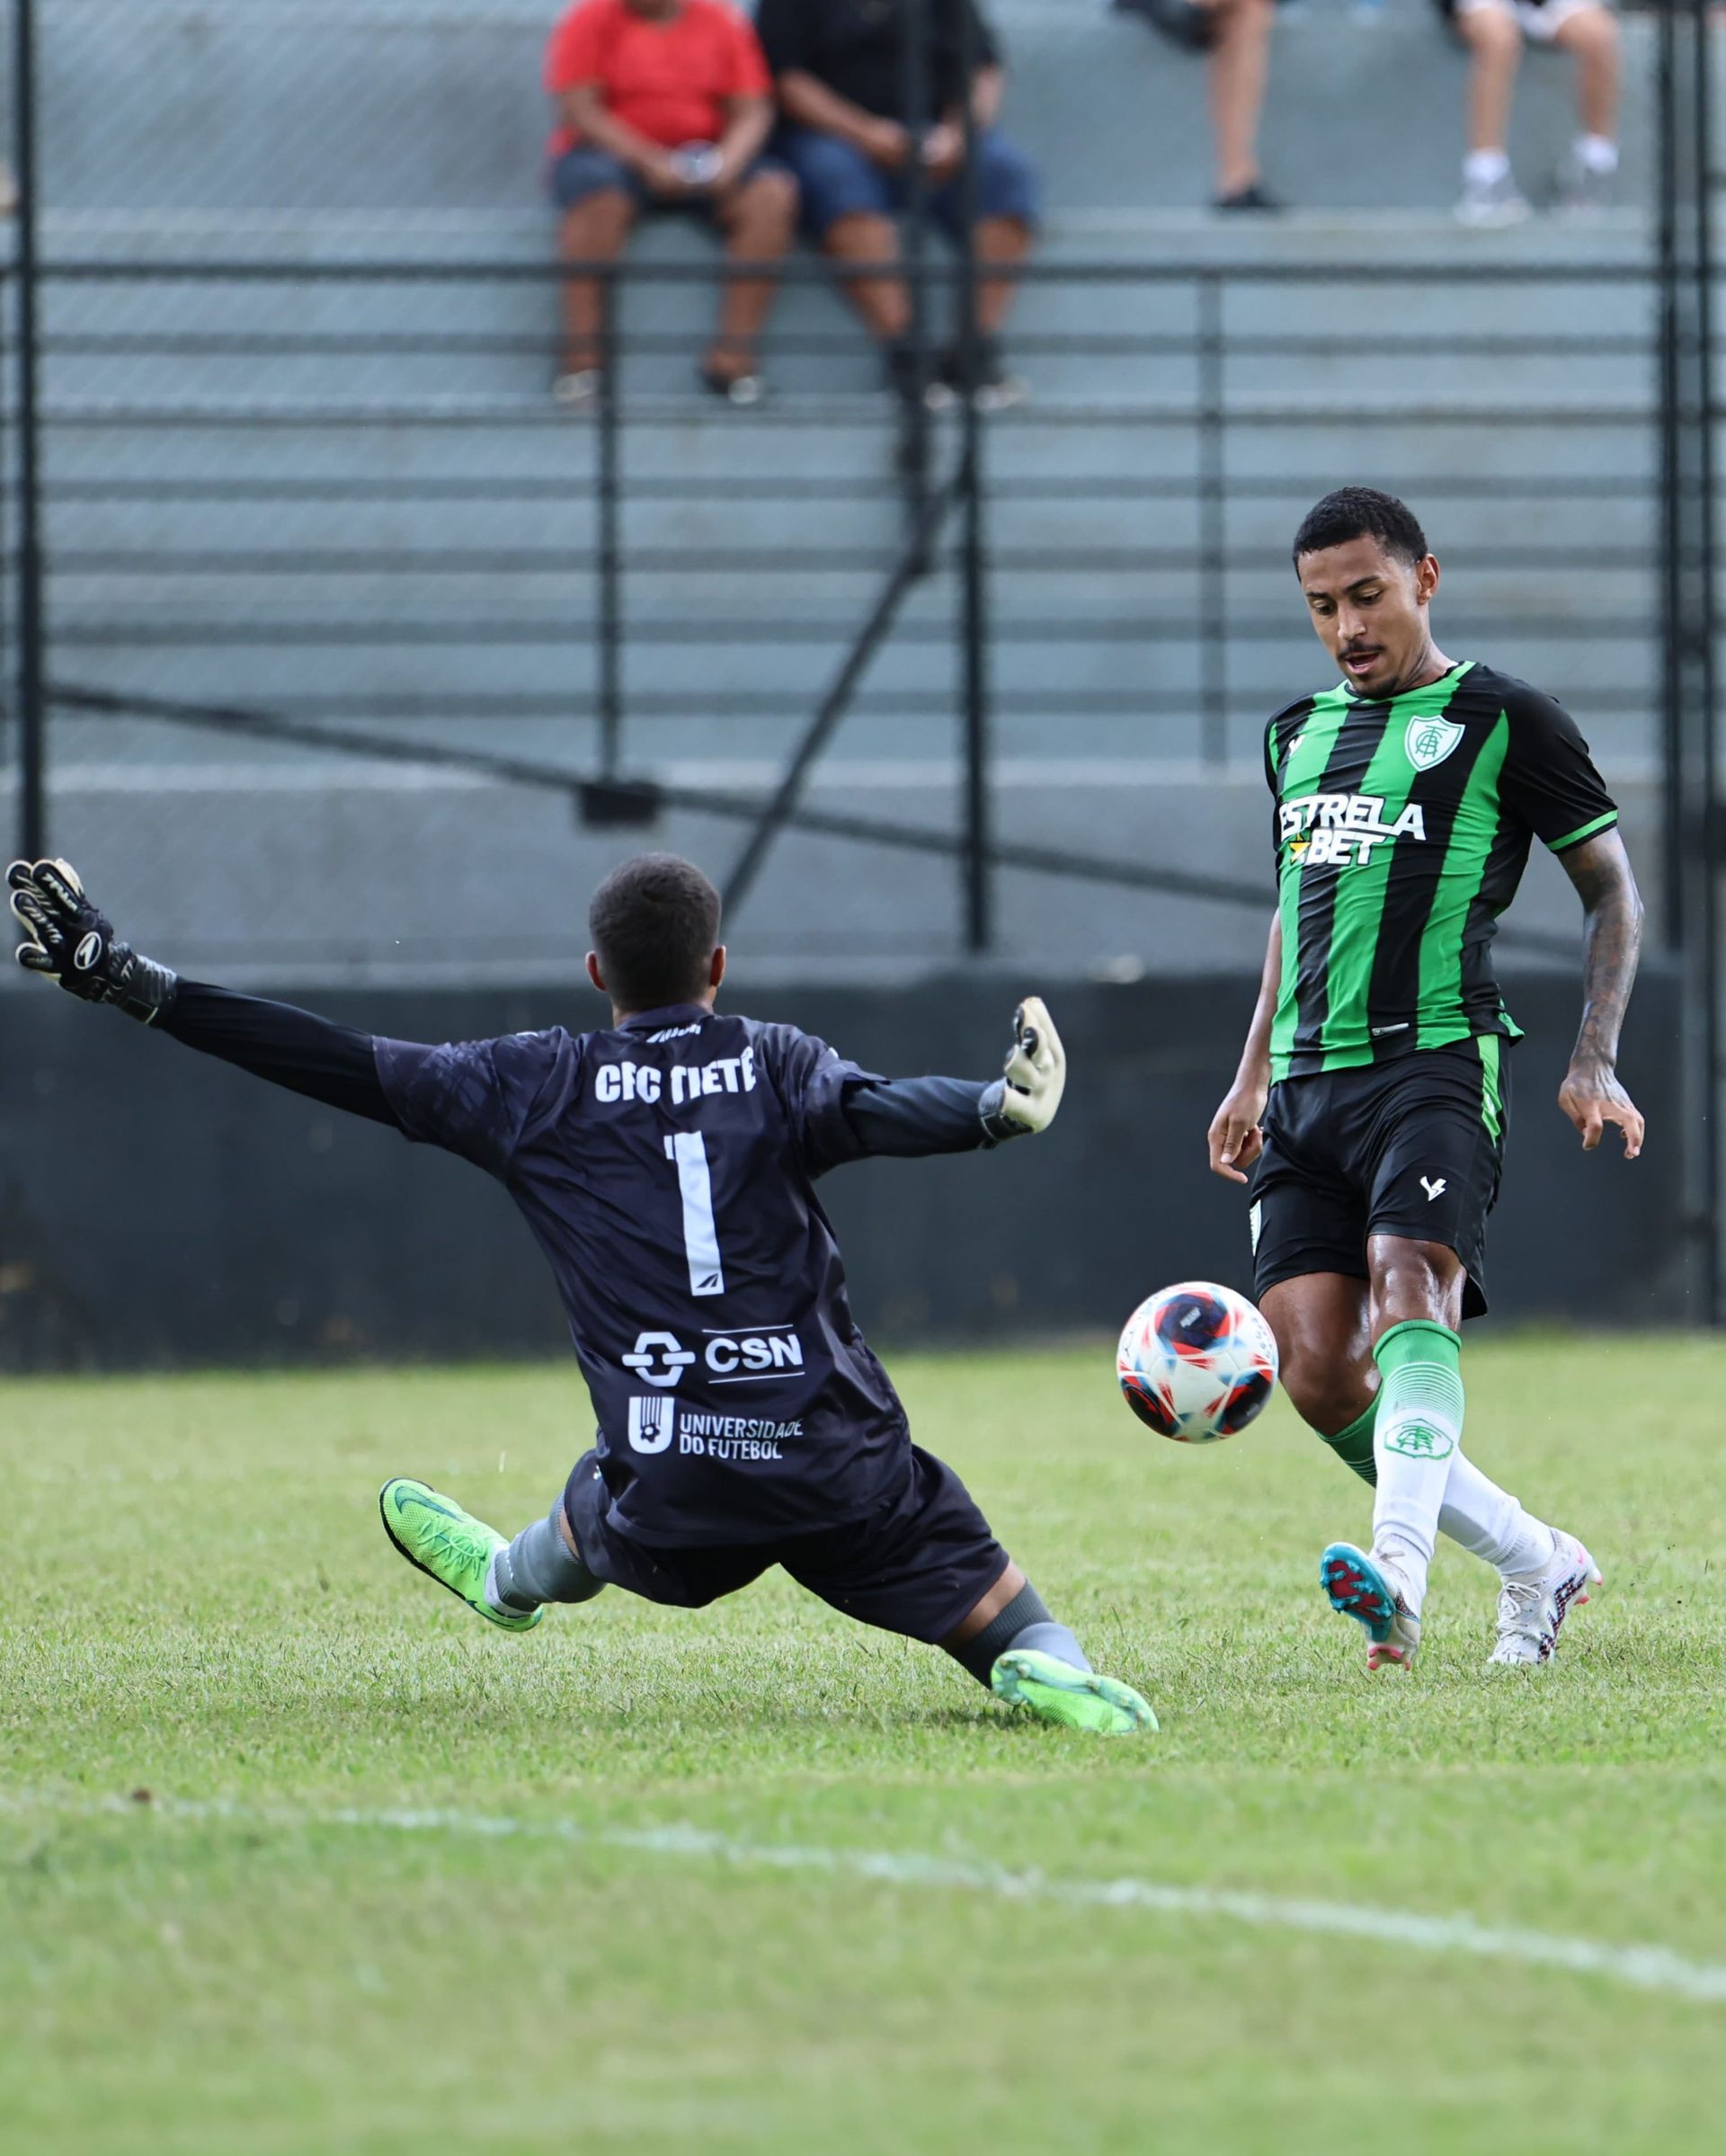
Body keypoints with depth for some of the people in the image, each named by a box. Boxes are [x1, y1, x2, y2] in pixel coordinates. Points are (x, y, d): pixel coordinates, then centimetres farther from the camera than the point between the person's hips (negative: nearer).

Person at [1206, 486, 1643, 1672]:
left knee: (1408, 1287, -30)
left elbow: (1611, 885, 5)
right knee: (1319, 1374, -6)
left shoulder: (1505, 720, 2)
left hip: (1435, 1061, -6)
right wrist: (1253, 1075, 26)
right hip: (1307, 1084, 6)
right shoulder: (1298, 733, 20)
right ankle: (1538, 1562, 9)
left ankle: (1400, 1567, -47)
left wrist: (1595, 1061, -6)